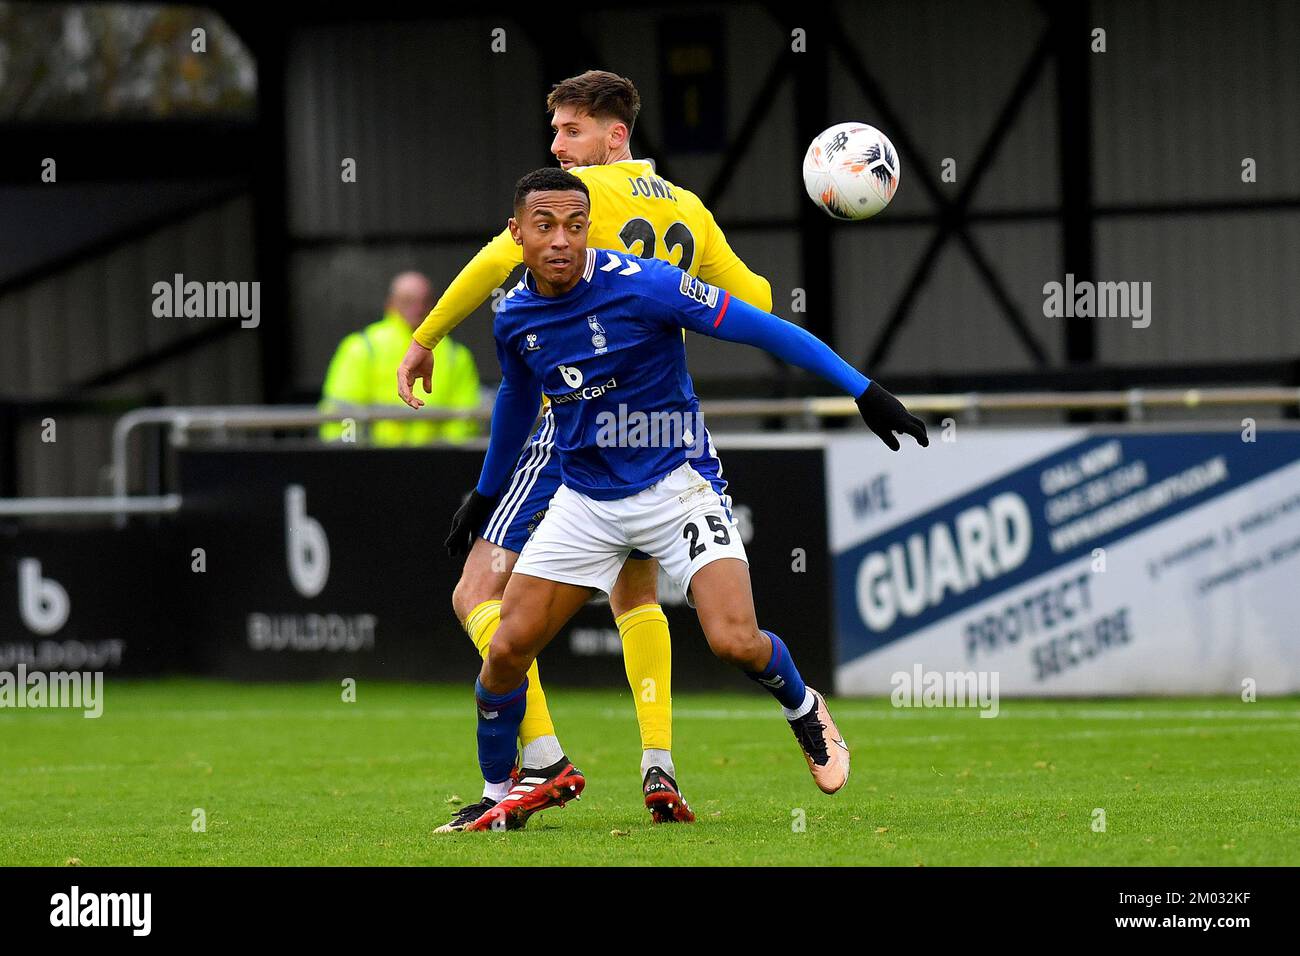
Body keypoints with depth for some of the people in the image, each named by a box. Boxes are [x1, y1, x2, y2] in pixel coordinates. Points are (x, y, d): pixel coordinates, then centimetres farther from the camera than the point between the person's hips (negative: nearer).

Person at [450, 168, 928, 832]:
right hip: (586, 499, 4)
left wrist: (863, 391, -18)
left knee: (735, 641, -21)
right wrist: (485, 491, 33)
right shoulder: (514, 317, -2)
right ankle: (502, 789, 18)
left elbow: (760, 328, -15)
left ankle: (803, 709, 13)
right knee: (506, 650, -5)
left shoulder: (642, 285, -19)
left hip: (676, 487, -4)